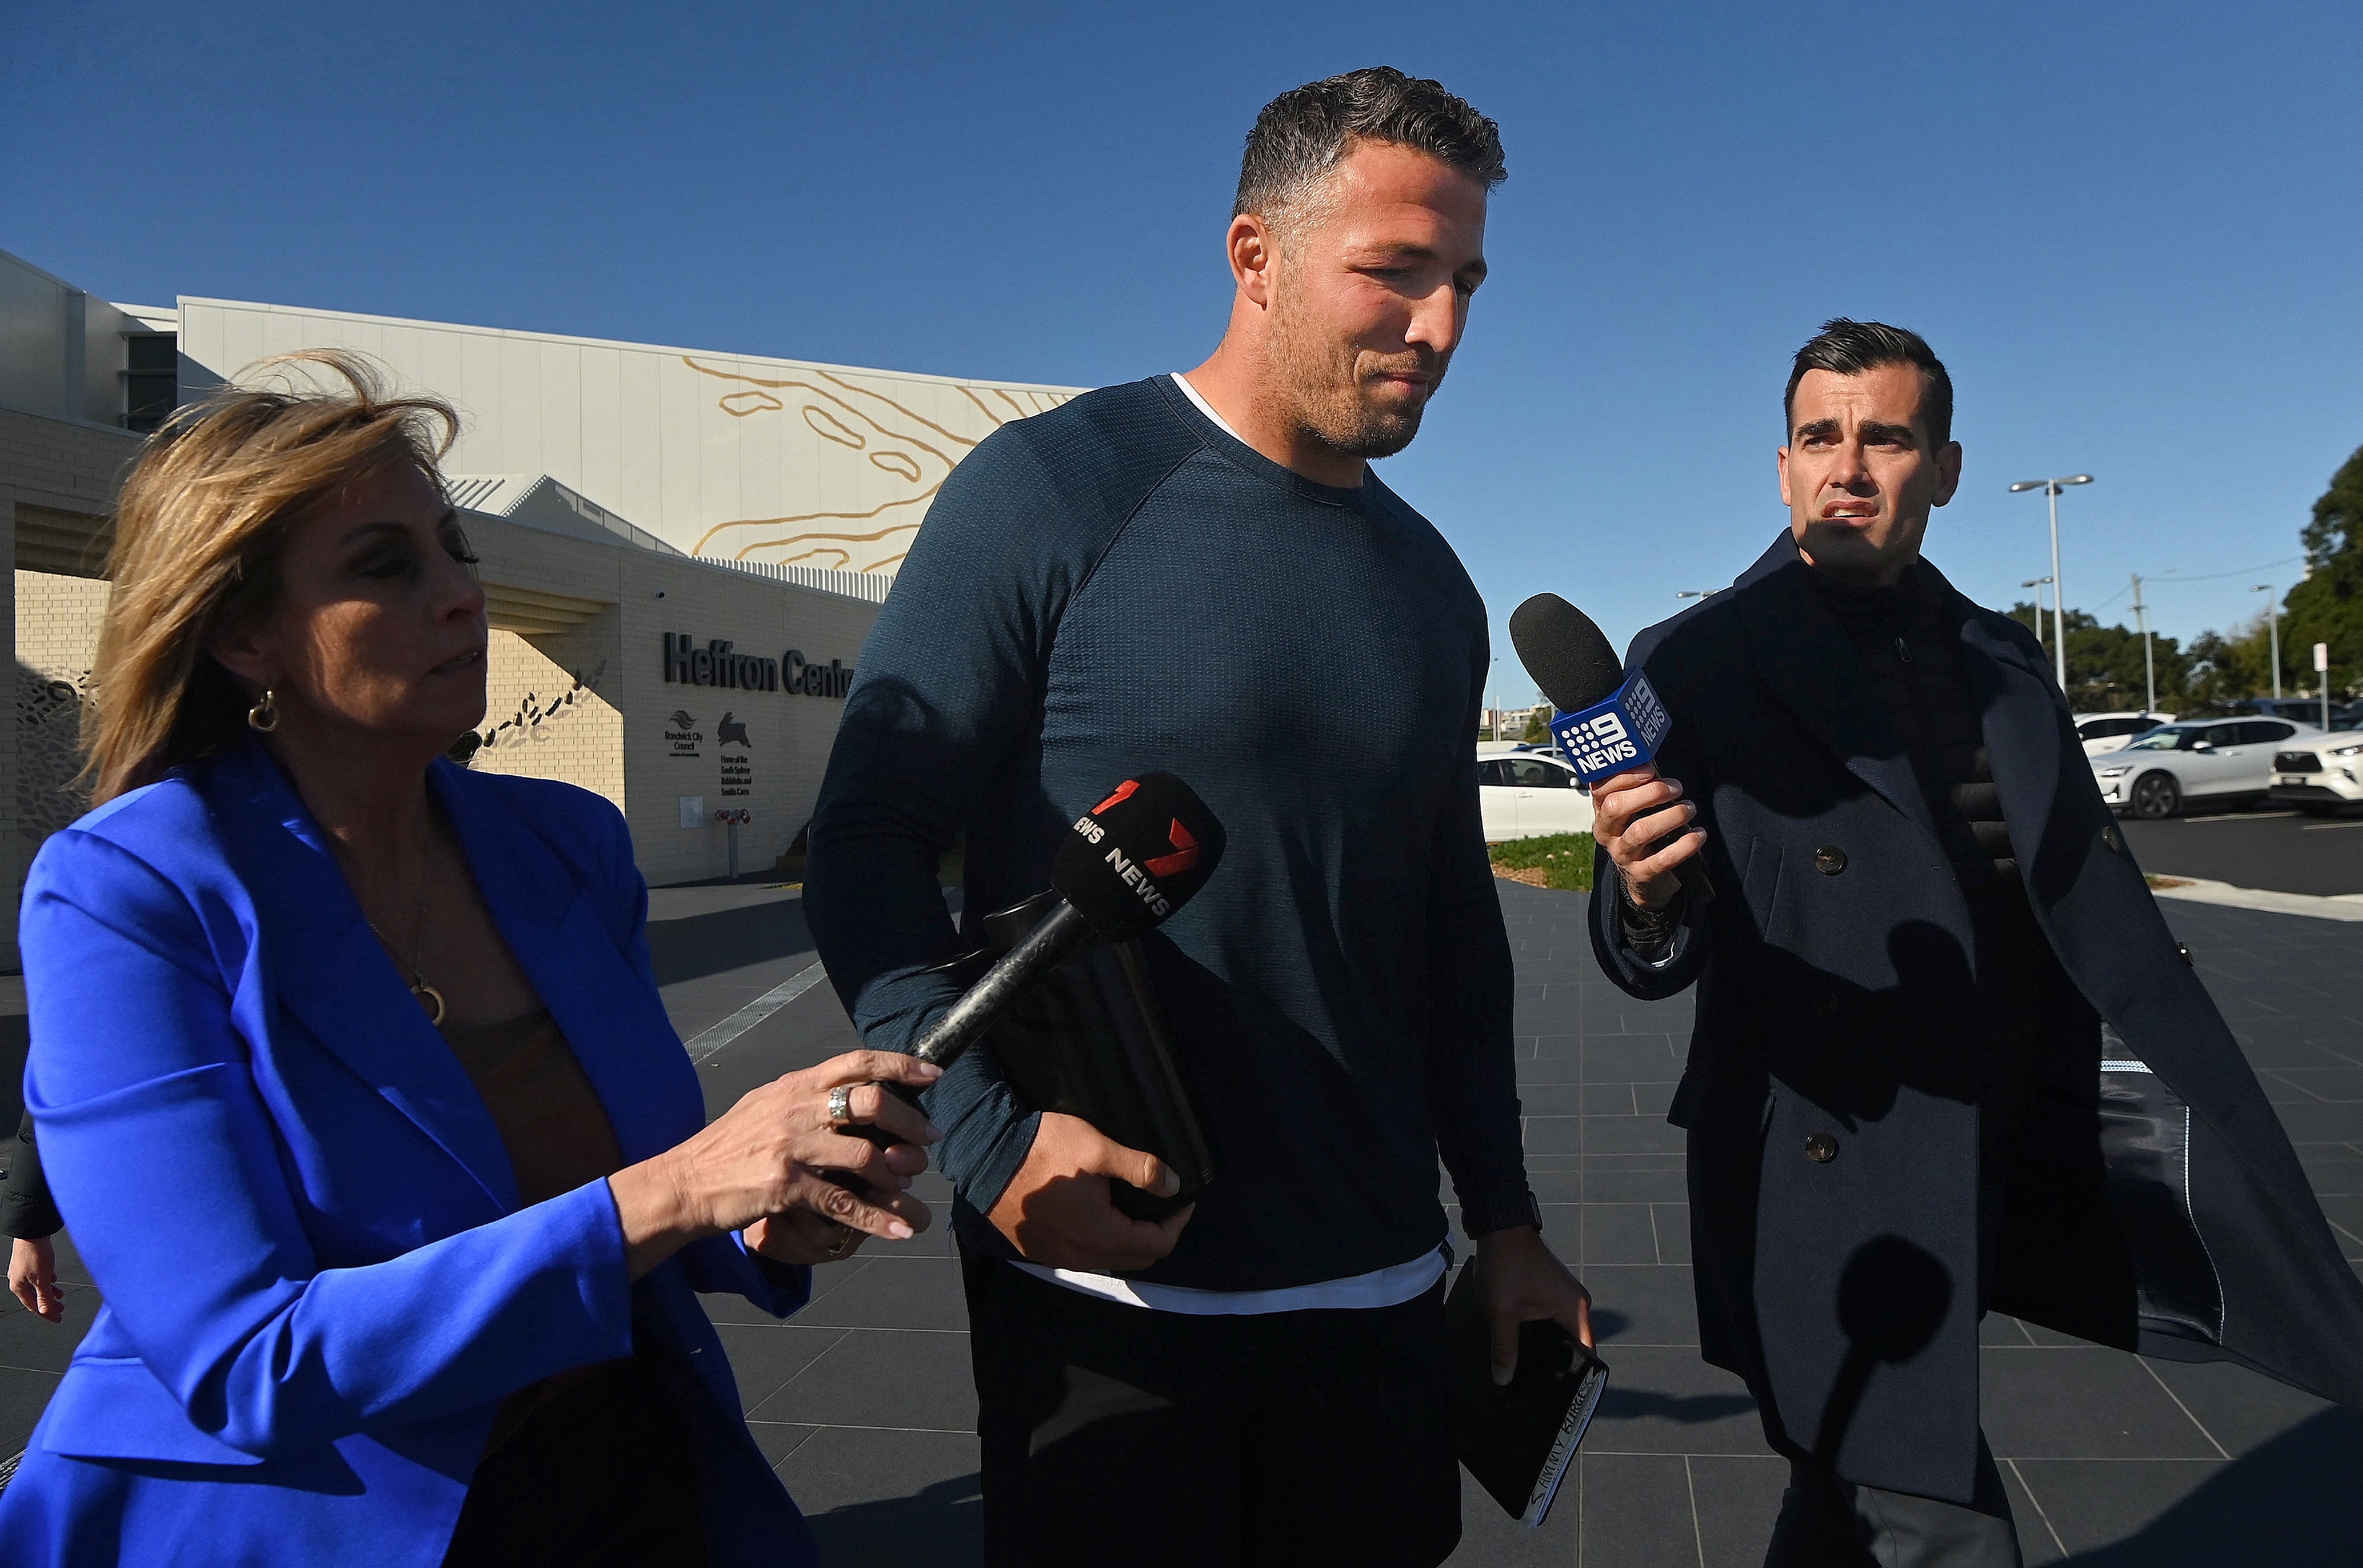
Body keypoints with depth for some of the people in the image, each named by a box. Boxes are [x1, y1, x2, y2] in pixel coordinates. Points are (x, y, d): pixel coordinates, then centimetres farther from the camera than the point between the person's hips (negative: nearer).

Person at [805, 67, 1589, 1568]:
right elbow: (869, 838, -10)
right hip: (1108, 1294, -5)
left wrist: (1505, 1220, 13)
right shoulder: (1052, 491, -9)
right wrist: (991, 1138, -23)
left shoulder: (1434, 589, 8)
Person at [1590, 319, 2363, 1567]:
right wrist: (1642, 896, -36)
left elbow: (2097, 922, 15)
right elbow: (1659, 964, -13)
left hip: (2017, 1174, 6)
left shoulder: (2004, 663, 10)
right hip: (1836, 1177, -5)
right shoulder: (1698, 664, -9)